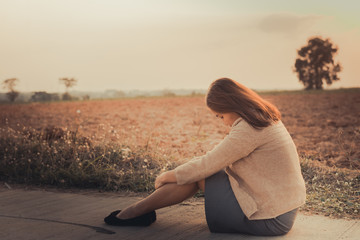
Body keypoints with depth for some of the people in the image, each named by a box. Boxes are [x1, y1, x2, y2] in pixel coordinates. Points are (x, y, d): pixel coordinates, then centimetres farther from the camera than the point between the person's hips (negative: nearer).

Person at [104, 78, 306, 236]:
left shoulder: (249, 128, -22)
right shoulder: (264, 118, 9)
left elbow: (209, 164, -16)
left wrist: (169, 176, -2)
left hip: (271, 221, -9)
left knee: (198, 175, -5)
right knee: (198, 171, 8)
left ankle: (135, 211, 9)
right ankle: (139, 210, 15)